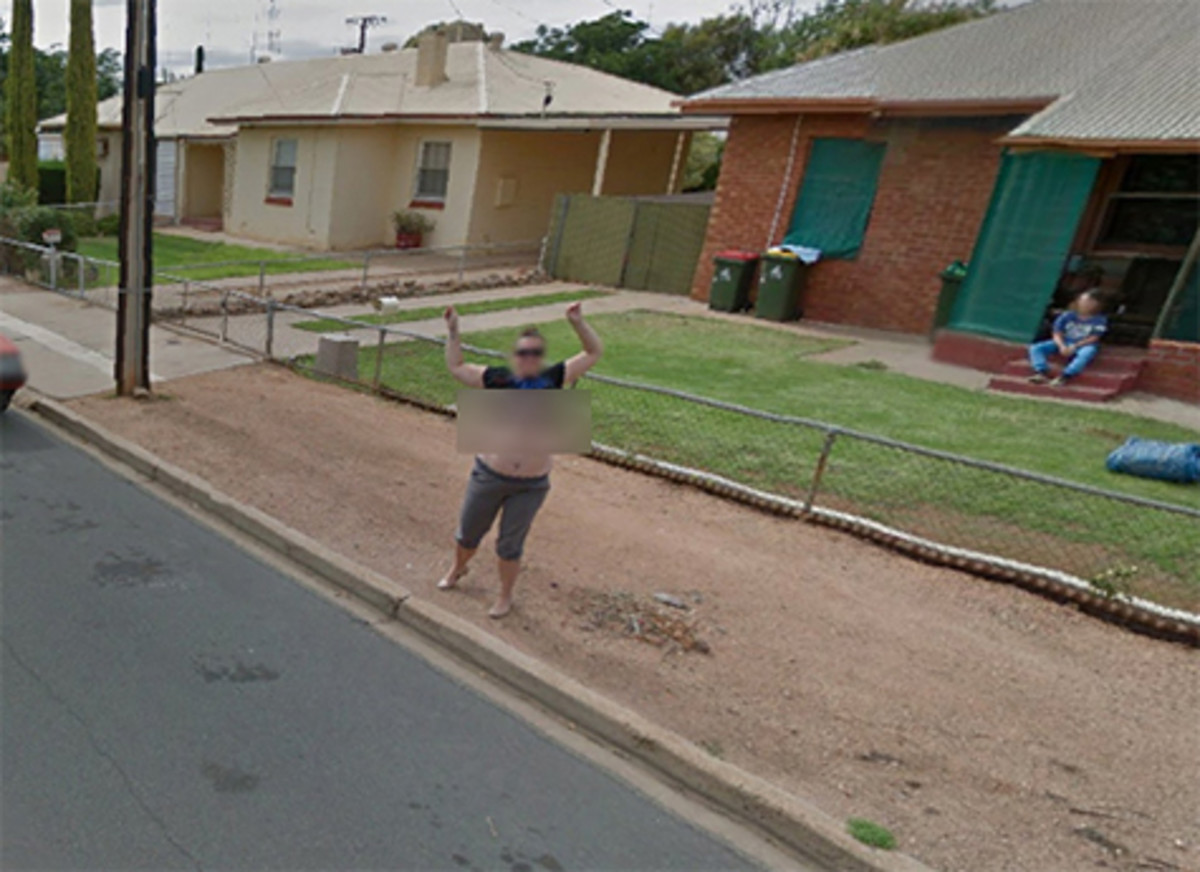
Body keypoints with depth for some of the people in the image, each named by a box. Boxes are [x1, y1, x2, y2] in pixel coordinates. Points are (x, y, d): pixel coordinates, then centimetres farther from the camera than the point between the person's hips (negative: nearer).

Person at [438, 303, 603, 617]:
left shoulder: (554, 378, -3)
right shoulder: (497, 379, -4)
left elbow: (595, 352, 1)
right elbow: (456, 367, 7)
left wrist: (578, 323, -10)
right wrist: (453, 331, 0)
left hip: (531, 486, -1)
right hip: (488, 476, 1)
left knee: (510, 545, 13)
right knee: (468, 532, 20)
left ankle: (506, 596, 37)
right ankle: (458, 568, 52)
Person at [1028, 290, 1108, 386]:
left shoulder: (1100, 320, -1)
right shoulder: (1067, 316, 4)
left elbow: (1094, 338, -9)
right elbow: (1057, 333, -2)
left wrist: (1074, 347, -20)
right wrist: (1062, 346, -22)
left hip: (1085, 345, -3)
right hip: (1063, 343, 3)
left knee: (1088, 352, -42)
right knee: (1035, 348, -19)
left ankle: (1064, 377, -53)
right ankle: (1042, 373, -41)